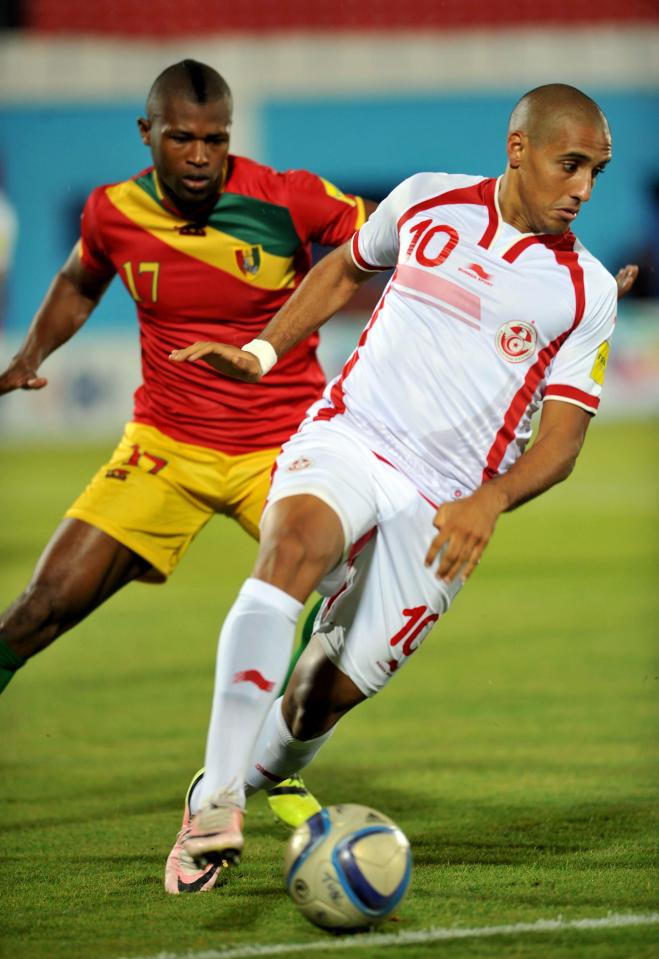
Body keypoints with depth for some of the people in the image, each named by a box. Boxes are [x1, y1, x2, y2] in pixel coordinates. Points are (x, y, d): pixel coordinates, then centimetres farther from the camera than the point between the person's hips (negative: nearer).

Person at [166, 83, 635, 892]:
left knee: (327, 697, -4)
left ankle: (238, 784, 29)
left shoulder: (586, 293, 0)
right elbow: (346, 268, 25)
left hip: (438, 508, 0)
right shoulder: (428, 201, 5)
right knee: (295, 538, -34)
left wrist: (489, 502, -21)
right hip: (346, 439, 0)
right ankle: (215, 801, -39)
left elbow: (562, 440, -2)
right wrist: (261, 354, 15)